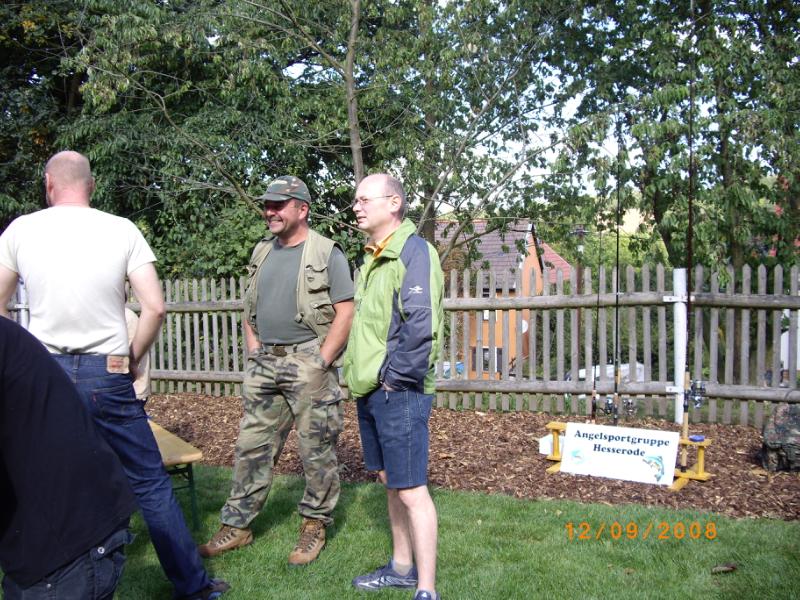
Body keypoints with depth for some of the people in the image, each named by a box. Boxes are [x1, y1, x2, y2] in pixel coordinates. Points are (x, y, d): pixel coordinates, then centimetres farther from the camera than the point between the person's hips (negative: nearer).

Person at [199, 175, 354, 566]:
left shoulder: (327, 254, -5)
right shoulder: (262, 252, 14)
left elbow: (345, 314, -9)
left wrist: (321, 363, -14)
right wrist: (253, 349, 8)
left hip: (308, 362, -6)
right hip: (264, 364, 6)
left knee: (316, 450, 3)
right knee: (252, 447, 9)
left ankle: (315, 526, 18)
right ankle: (237, 525, 20)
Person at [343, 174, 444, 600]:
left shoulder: (413, 251, -14)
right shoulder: (372, 258, 15)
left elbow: (421, 325, -24)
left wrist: (395, 378, -18)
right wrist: (356, 372, 14)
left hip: (398, 392, -9)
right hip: (369, 390, 9)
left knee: (410, 489, -3)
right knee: (390, 480, 18)